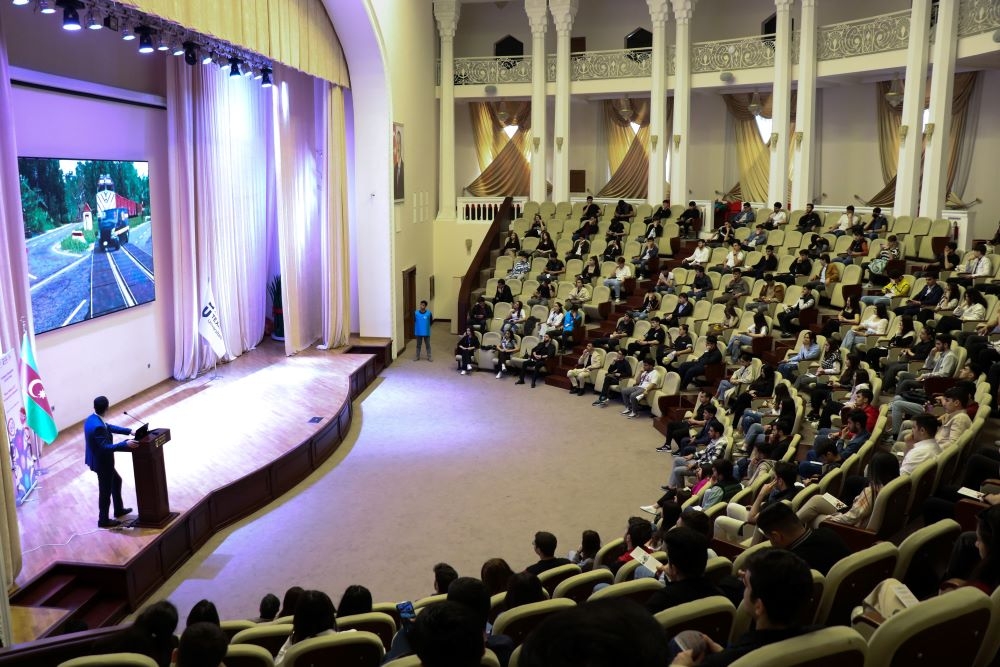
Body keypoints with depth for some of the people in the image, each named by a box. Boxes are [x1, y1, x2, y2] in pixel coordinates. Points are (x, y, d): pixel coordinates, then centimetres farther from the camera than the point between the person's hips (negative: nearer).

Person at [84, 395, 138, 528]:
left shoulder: (92, 419, -1)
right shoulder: (97, 426, -33)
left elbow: (109, 427, 11)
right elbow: (106, 447, -34)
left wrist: (129, 431, 10)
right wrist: (126, 444, -36)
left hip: (100, 460, 10)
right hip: (102, 462, -10)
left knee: (116, 481, 26)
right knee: (105, 491, 8)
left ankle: (119, 510, 42)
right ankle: (103, 520, 24)